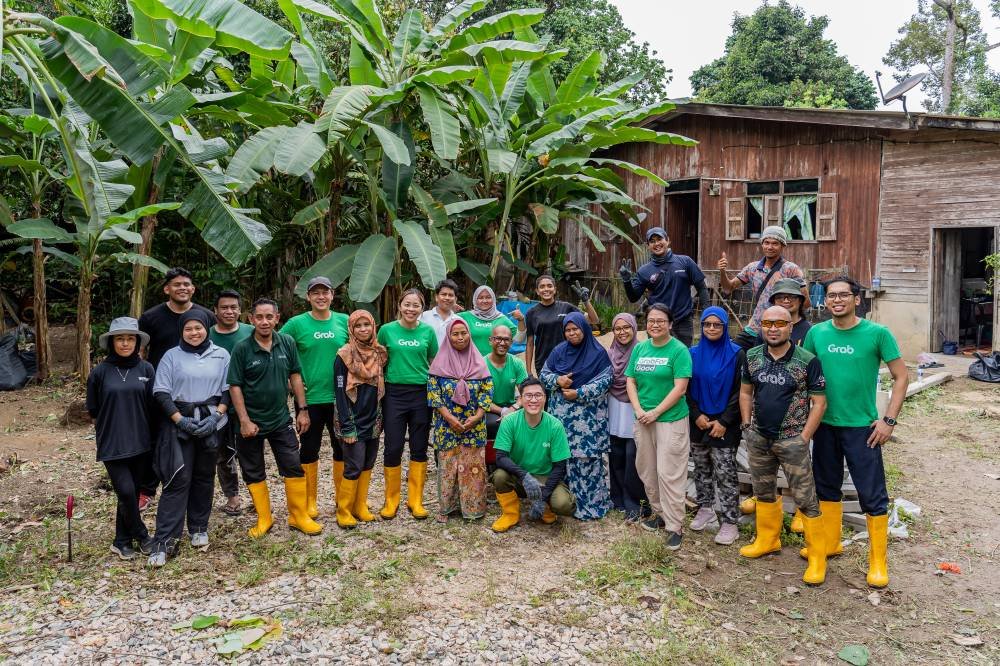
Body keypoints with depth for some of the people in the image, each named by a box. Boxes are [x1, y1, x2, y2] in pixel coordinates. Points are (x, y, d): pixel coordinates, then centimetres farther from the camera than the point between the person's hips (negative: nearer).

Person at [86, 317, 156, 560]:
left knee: (133, 493, 8)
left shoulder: (146, 369, 0)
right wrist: (111, 427, 8)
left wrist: (138, 427, 5)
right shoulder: (100, 372, -3)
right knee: (126, 492, -9)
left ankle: (122, 541, 24)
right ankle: (142, 536, 11)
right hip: (112, 444, -2)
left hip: (140, 443, 2)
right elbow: (93, 410, 7)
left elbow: (152, 406, 5)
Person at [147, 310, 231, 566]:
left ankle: (199, 528, 25)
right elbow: (161, 392, -2)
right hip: (180, 423, -2)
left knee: (204, 477, 11)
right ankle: (165, 540, -5)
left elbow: (228, 390, 4)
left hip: (210, 423, 2)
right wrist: (180, 420, -12)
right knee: (178, 479, -7)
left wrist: (216, 416, -10)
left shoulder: (221, 355, 6)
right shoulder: (172, 355, 3)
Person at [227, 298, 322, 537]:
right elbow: (235, 386, -10)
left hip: (281, 419, 2)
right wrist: (245, 421, -15)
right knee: (253, 473, 9)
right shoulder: (242, 349, -12)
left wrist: (302, 409, 2)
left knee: (294, 468, 3)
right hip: (251, 422, -2)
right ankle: (264, 519, 23)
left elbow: (295, 376, 4)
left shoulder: (287, 343, -4)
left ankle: (299, 516, 16)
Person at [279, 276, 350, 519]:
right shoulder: (296, 324, -5)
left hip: (341, 398, 2)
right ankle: (310, 502, 23)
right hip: (310, 398, -2)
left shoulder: (344, 321, 2)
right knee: (309, 450, 9)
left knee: (342, 448, 12)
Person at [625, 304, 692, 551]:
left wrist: (655, 412, -15)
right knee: (647, 470, 13)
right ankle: (659, 513, 31)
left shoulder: (679, 350, -8)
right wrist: (639, 411, -6)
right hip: (643, 420, 6)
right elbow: (630, 382, 8)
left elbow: (680, 388, -13)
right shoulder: (639, 348, 8)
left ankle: (675, 526, 6)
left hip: (671, 420, -5)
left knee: (669, 473, -5)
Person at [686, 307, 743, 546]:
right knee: (701, 467, 13)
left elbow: (739, 392, -7)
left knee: (725, 472, -4)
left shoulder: (736, 354, -5)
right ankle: (705, 508, 29)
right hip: (698, 422, 4)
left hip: (725, 424, -4)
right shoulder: (693, 353, 4)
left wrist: (724, 421, -12)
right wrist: (697, 415, -6)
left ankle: (729, 521, 3)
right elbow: (687, 389, 6)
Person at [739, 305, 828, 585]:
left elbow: (819, 402, -8)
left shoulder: (807, 361, -11)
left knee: (805, 498, -1)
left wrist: (804, 437, -12)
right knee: (763, 491, 18)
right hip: (758, 437, 5)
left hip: (791, 440, -5)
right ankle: (767, 540, 37)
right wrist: (747, 424, 6)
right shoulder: (752, 357, 2)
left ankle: (817, 557, 11)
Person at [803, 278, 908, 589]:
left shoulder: (877, 333, -9)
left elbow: (900, 377, -5)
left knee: (872, 495, 1)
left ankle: (878, 561, 15)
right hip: (825, 424, 4)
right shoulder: (816, 333, 0)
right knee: (827, 486, 16)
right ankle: (829, 543, 34)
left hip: (862, 426, -4)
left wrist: (889, 420, -10)